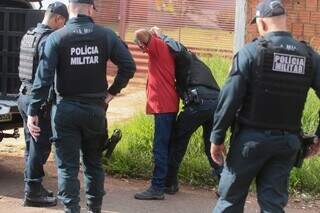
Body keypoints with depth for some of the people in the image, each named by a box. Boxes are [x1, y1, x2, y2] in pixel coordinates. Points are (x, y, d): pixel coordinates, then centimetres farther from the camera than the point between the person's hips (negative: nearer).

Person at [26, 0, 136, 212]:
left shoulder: (56, 38, -7)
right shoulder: (106, 35, -2)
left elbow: (43, 77, -12)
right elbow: (129, 66, -6)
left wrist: (33, 112, -10)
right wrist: (112, 92, 5)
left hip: (66, 109, -2)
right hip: (96, 108, 2)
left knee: (67, 165, 3)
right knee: (94, 162, 17)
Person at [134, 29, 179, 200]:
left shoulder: (158, 45, -8)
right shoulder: (163, 50, 18)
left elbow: (140, 33, -20)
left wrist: (149, 37, -1)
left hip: (164, 106, -10)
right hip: (167, 105, 10)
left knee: (160, 149, -10)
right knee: (166, 147, 14)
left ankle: (157, 189, -10)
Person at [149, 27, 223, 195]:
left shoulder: (185, 59, 13)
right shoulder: (198, 64, 37)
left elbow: (178, 49, -9)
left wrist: (162, 36, 5)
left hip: (198, 103, -7)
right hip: (217, 103, 7)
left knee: (177, 141, 7)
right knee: (212, 146, 13)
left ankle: (170, 182, 10)